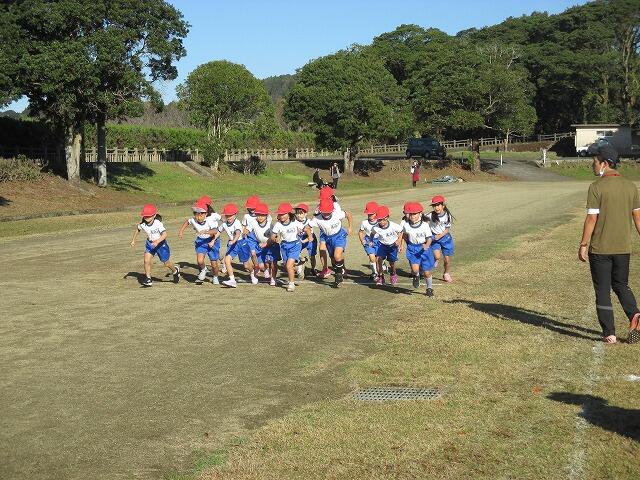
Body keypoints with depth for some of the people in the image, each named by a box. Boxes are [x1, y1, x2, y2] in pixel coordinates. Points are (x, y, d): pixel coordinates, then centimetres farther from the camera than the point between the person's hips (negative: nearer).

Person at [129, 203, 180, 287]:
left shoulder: (158, 223, -30)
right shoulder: (142, 224, -15)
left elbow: (164, 234, -40)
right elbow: (137, 229, 9)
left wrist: (157, 241, -55)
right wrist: (133, 240, 11)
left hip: (161, 244, -4)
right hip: (150, 243, 4)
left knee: (166, 263, 11)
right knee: (146, 261, -14)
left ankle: (175, 271, 43)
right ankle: (148, 279, -3)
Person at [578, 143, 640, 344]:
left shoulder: (596, 187, -12)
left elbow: (591, 218, -15)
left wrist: (583, 245, -8)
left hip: (600, 249, -5)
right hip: (623, 247, 5)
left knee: (602, 291, 5)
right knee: (621, 285, 20)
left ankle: (609, 334, 6)